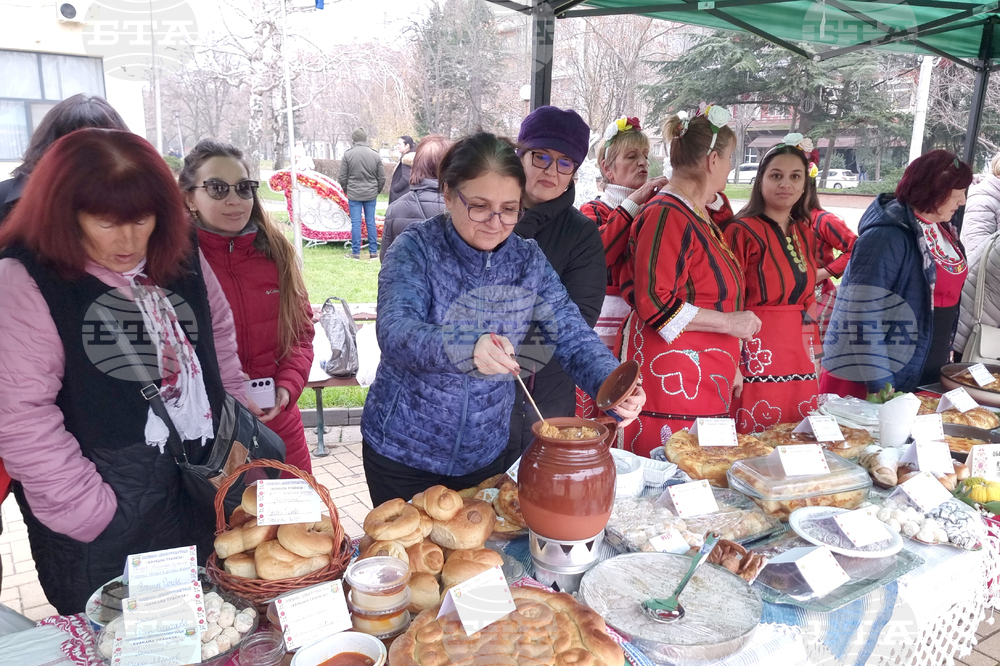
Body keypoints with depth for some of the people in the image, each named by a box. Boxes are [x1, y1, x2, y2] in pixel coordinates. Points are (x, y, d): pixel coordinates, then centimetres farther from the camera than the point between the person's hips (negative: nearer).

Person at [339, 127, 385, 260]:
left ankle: (356, 252, 5)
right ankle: (373, 252, 11)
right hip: (371, 194, 2)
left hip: (354, 194, -2)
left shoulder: (347, 155, -6)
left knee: (355, 222, 2)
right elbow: (382, 178, 4)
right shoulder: (375, 155, 0)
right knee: (371, 222, 8)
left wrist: (346, 190, 14)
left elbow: (343, 177, -3)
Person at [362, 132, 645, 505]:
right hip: (402, 451, -3)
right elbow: (394, 331, -30)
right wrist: (465, 348, -49)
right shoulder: (416, 250, -16)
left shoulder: (529, 260, -5)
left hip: (484, 454, 3)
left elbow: (572, 337, -9)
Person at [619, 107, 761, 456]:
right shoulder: (666, 215, -13)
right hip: (670, 384, -10)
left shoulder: (698, 217, 18)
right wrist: (730, 322, -14)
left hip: (705, 383, 10)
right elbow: (654, 304, -21)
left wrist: (729, 366, 27)